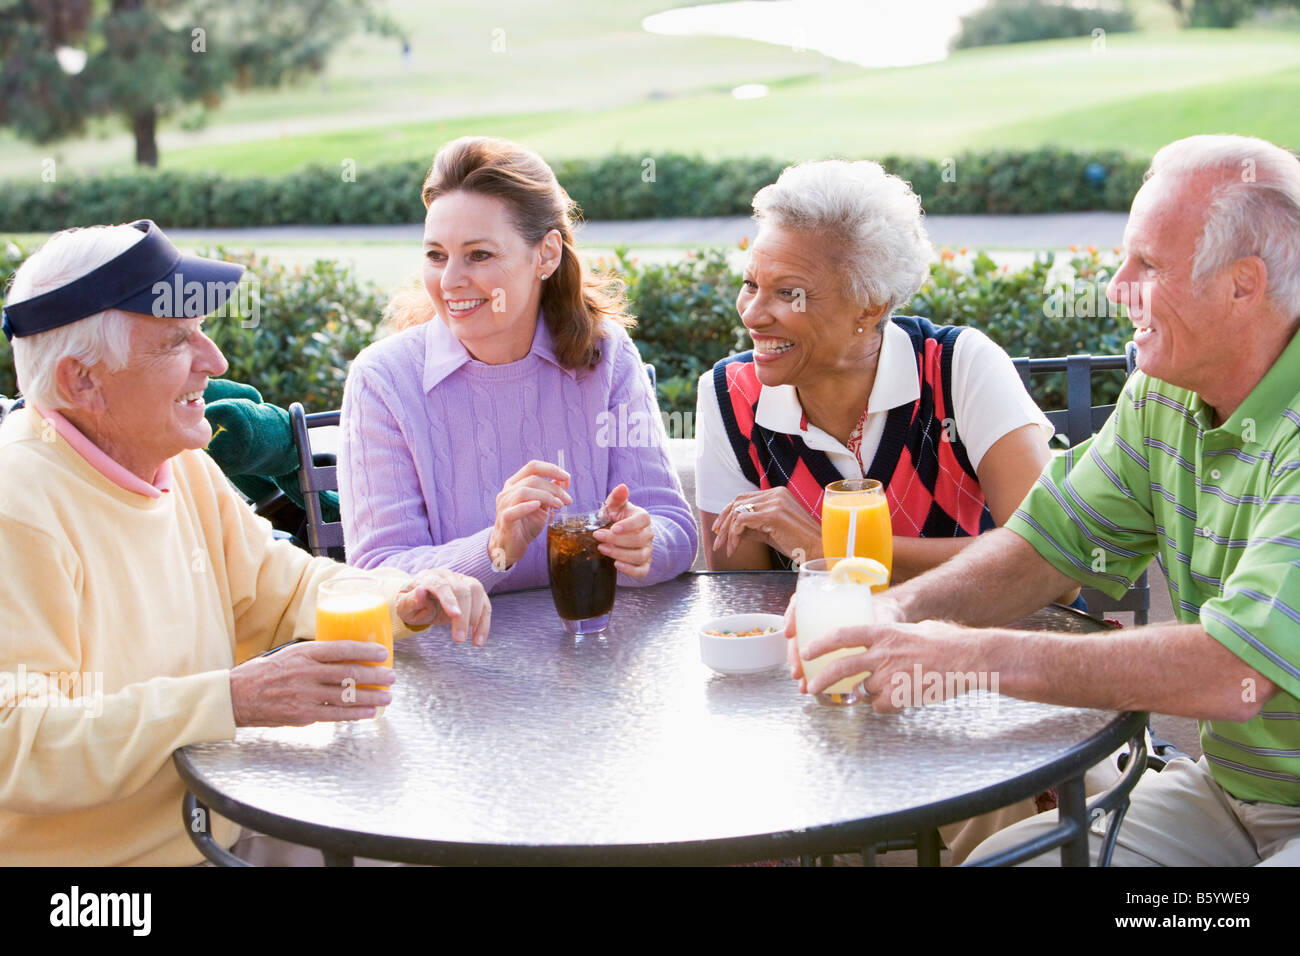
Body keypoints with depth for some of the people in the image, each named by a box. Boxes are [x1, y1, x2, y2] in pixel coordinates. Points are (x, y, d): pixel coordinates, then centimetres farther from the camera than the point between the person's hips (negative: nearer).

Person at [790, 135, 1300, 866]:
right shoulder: (1162, 393, 2)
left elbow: (1230, 676, -32)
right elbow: (1048, 544, 4)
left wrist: (974, 657, -30)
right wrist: (903, 609, -16)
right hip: (1221, 786, 7)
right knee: (998, 858, -7)